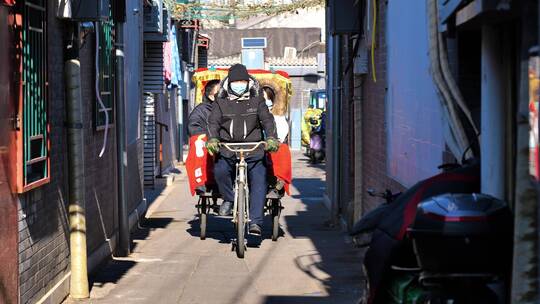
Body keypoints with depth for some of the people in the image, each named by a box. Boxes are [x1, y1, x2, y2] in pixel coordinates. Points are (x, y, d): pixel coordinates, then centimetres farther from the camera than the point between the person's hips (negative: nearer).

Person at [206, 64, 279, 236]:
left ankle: (255, 221, -12)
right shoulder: (221, 103, 12)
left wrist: (271, 138, -20)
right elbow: (213, 122, 0)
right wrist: (213, 139, -20)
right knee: (220, 171, -27)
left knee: (259, 181, -13)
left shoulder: (256, 101, 11)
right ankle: (228, 199, 0)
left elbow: (267, 120, 0)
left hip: (253, 150, 0)